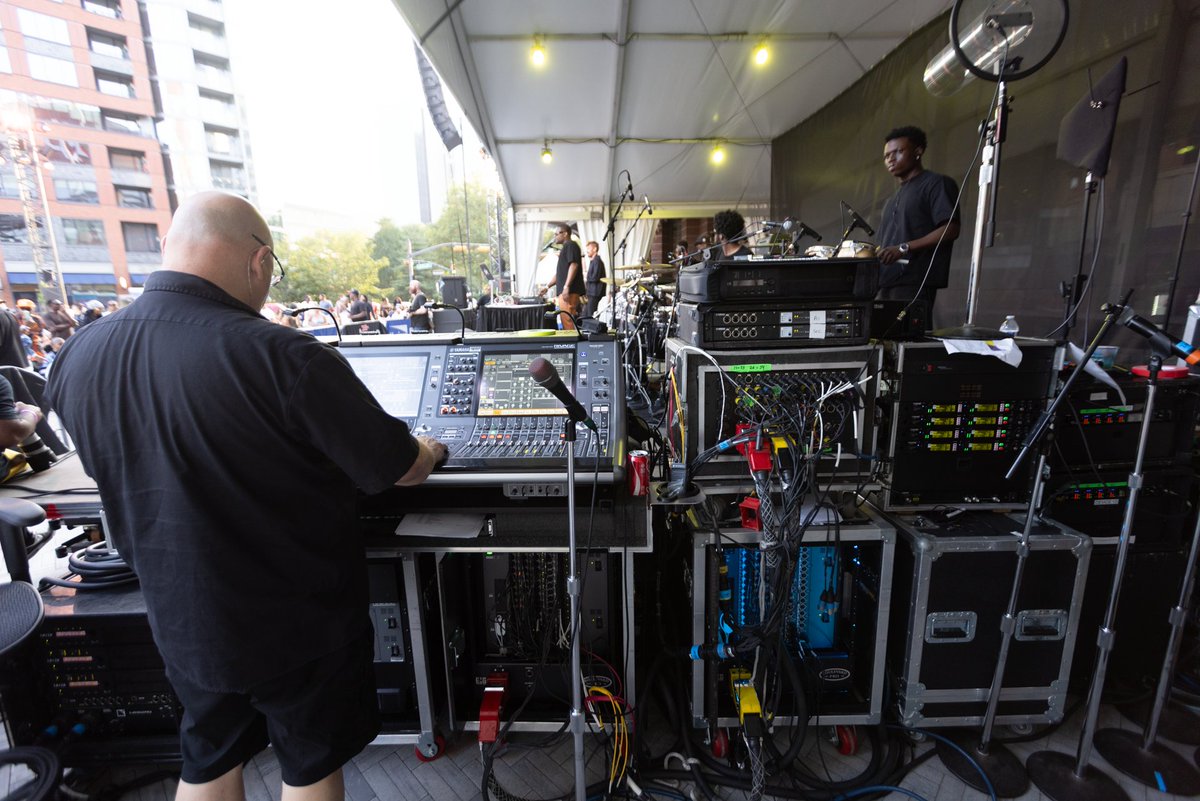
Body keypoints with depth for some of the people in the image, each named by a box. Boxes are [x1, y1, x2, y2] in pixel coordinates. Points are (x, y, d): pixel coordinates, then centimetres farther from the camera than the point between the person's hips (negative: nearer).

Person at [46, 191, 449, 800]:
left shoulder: (76, 356, -9)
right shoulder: (284, 356, -30)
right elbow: (399, 470, -21)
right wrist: (430, 451, 2)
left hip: (179, 620, 5)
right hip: (301, 624, -5)